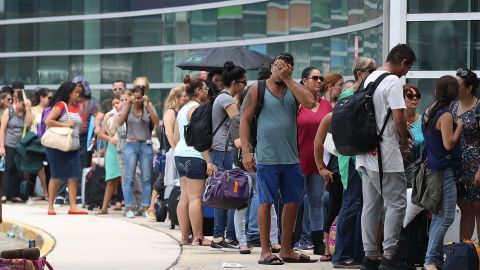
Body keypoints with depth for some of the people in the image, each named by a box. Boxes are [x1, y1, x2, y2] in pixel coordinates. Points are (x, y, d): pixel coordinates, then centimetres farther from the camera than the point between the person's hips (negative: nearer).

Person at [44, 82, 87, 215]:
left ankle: (73, 206, -3)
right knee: (56, 177, 0)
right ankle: (50, 206, 9)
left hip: (73, 148, 6)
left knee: (74, 177, -2)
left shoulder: (77, 107, 13)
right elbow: (48, 121, -19)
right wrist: (64, 124, -20)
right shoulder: (60, 106, -9)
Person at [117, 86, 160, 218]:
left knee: (146, 178, 0)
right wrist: (128, 105, -15)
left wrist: (148, 105, -17)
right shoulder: (128, 108, 5)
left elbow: (156, 122, -11)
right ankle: (129, 208, -2)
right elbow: (120, 122, -9)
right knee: (129, 178, -4)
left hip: (146, 145, 0)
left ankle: (146, 208, 3)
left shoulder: (149, 107, 4)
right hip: (131, 145, 0)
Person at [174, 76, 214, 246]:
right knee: (195, 197, -9)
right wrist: (208, 162, -18)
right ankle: (198, 238, -10)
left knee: (184, 197, 8)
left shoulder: (183, 109, 19)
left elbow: (176, 138, 21)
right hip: (194, 156, -10)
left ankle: (185, 236, 9)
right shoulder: (196, 108, -10)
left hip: (180, 155, 10)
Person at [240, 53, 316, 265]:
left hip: (291, 158, 4)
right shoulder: (257, 90, 1)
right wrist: (246, 151, -10)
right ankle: (265, 252, 4)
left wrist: (287, 80, -9)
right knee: (266, 202, -1)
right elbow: (245, 120, -1)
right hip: (267, 158, -4)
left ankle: (286, 250, 18)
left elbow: (309, 103, -11)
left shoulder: (294, 88, 9)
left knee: (292, 202, 8)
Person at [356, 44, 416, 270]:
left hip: (366, 155, 9)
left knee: (371, 205, 9)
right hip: (386, 154, -9)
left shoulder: (369, 79, 15)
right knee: (396, 203, -2)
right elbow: (399, 118, -17)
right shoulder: (393, 82, -12)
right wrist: (404, 141, 0)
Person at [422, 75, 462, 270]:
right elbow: (448, 143, -19)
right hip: (445, 171, -9)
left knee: (438, 216, 13)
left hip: (433, 167, 9)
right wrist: (459, 126, -6)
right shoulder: (445, 115, -15)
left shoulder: (429, 112, 11)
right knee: (446, 217, -9)